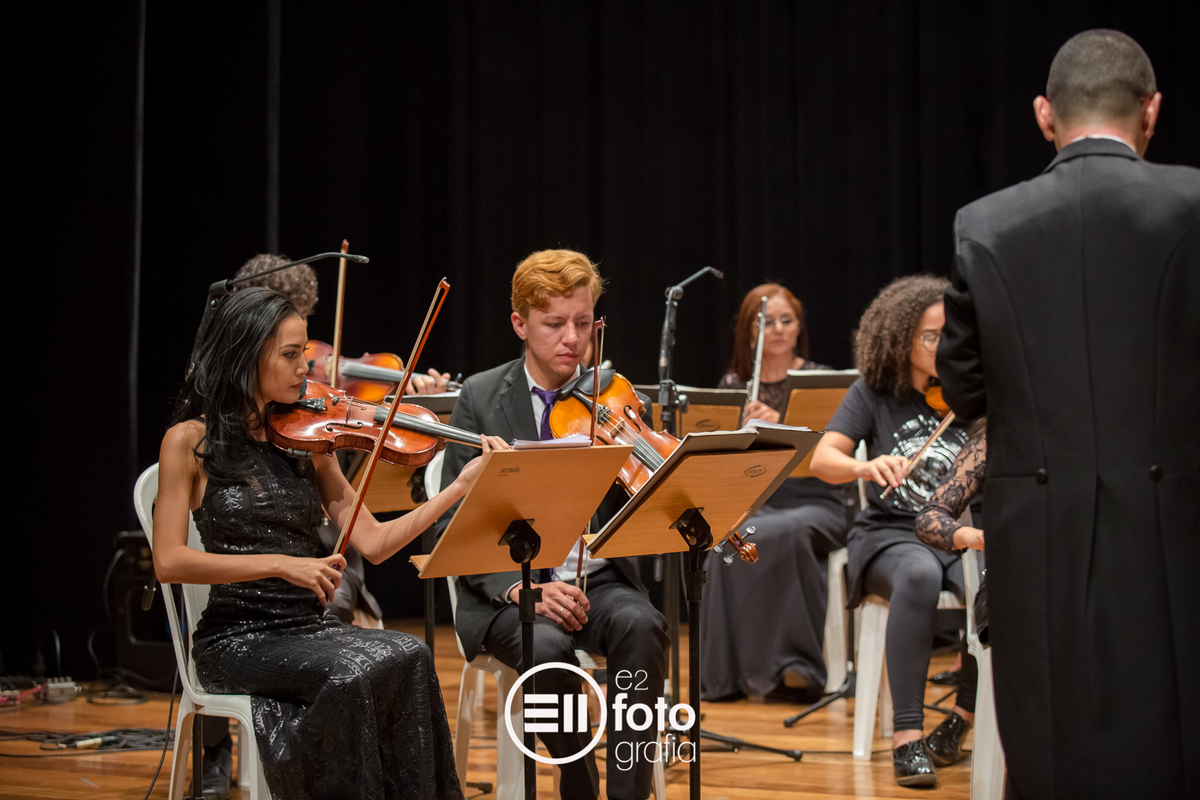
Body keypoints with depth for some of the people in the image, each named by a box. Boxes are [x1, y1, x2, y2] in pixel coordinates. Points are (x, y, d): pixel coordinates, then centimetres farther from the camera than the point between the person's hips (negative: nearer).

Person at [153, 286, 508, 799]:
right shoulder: (191, 441, -1)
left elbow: (373, 542, 4)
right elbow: (169, 562, -11)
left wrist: (463, 485, -5)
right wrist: (281, 564, -20)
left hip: (312, 629, 4)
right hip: (238, 639, -4)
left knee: (409, 657, -27)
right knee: (349, 675, -33)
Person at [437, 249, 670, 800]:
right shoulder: (480, 398, 0)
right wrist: (517, 586, -20)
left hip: (598, 578, 2)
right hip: (509, 591, -1)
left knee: (641, 624, -31)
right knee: (547, 644, -33)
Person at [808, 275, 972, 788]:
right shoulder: (874, 394, 4)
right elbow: (823, 460, -9)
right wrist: (866, 467, -30)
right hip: (892, 534, -1)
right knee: (920, 574, -37)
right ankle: (906, 736, -33)